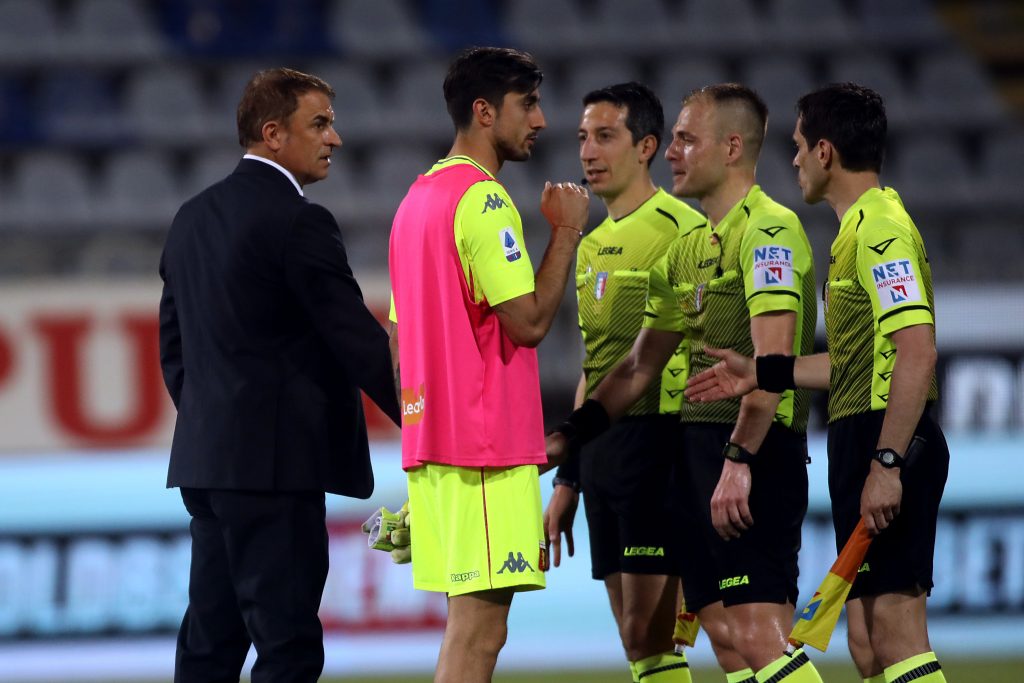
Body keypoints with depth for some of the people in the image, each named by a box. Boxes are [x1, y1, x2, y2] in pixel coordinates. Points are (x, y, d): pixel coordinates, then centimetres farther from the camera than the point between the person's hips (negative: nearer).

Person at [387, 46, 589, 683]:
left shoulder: (419, 198, 17)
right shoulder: (484, 198, -12)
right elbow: (529, 321, -17)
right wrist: (566, 231, -7)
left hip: (430, 439, 10)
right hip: (487, 445, -10)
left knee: (469, 625, 12)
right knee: (479, 628, -10)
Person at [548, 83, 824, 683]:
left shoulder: (769, 229, -10)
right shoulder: (688, 249, 18)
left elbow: (772, 358, -20)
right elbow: (640, 367, 24)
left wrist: (738, 460, -25)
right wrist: (567, 438, 18)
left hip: (756, 452, -9)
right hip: (697, 446, 9)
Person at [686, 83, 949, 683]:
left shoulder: (880, 229, -13)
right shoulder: (863, 227, 20)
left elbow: (917, 351, -22)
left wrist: (886, 462, -25)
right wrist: (762, 373, 26)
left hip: (887, 441, -11)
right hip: (865, 440, 11)